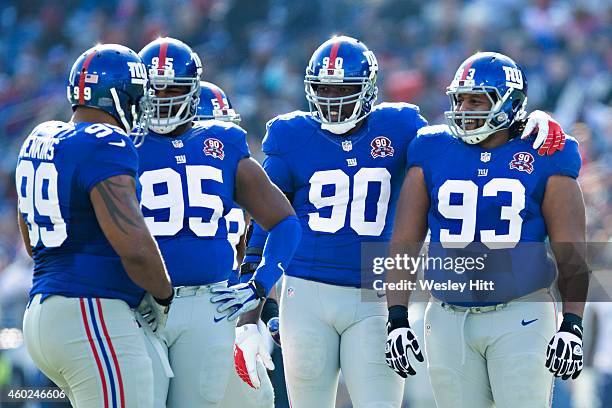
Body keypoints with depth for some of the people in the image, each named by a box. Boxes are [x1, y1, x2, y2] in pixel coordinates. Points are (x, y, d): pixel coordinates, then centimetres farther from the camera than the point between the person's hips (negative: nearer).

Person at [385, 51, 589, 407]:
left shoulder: (543, 162, -1)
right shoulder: (432, 155, 5)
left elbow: (571, 255, -1)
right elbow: (404, 245, 5)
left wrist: (572, 326, -11)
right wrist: (397, 321, -3)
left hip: (521, 316, -3)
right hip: (449, 321, 3)